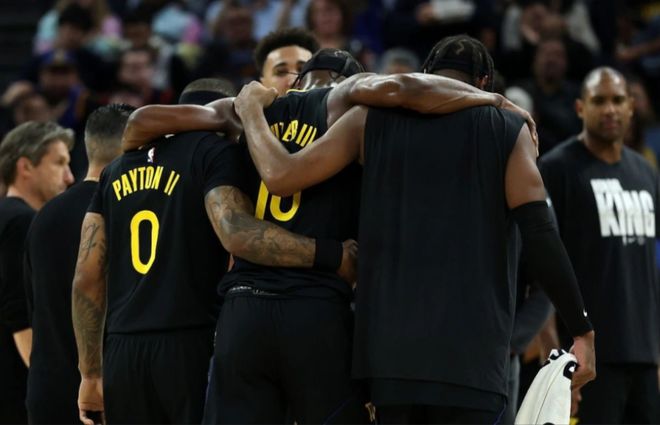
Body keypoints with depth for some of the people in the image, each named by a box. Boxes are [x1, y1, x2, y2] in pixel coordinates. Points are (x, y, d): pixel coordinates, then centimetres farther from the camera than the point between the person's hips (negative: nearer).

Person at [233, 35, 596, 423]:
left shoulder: (373, 118, 10)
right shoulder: (508, 129, 7)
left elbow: (281, 177, 4)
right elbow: (540, 234, -2)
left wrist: (251, 110, 22)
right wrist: (583, 332, 1)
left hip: (393, 343, 2)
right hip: (471, 353, -2)